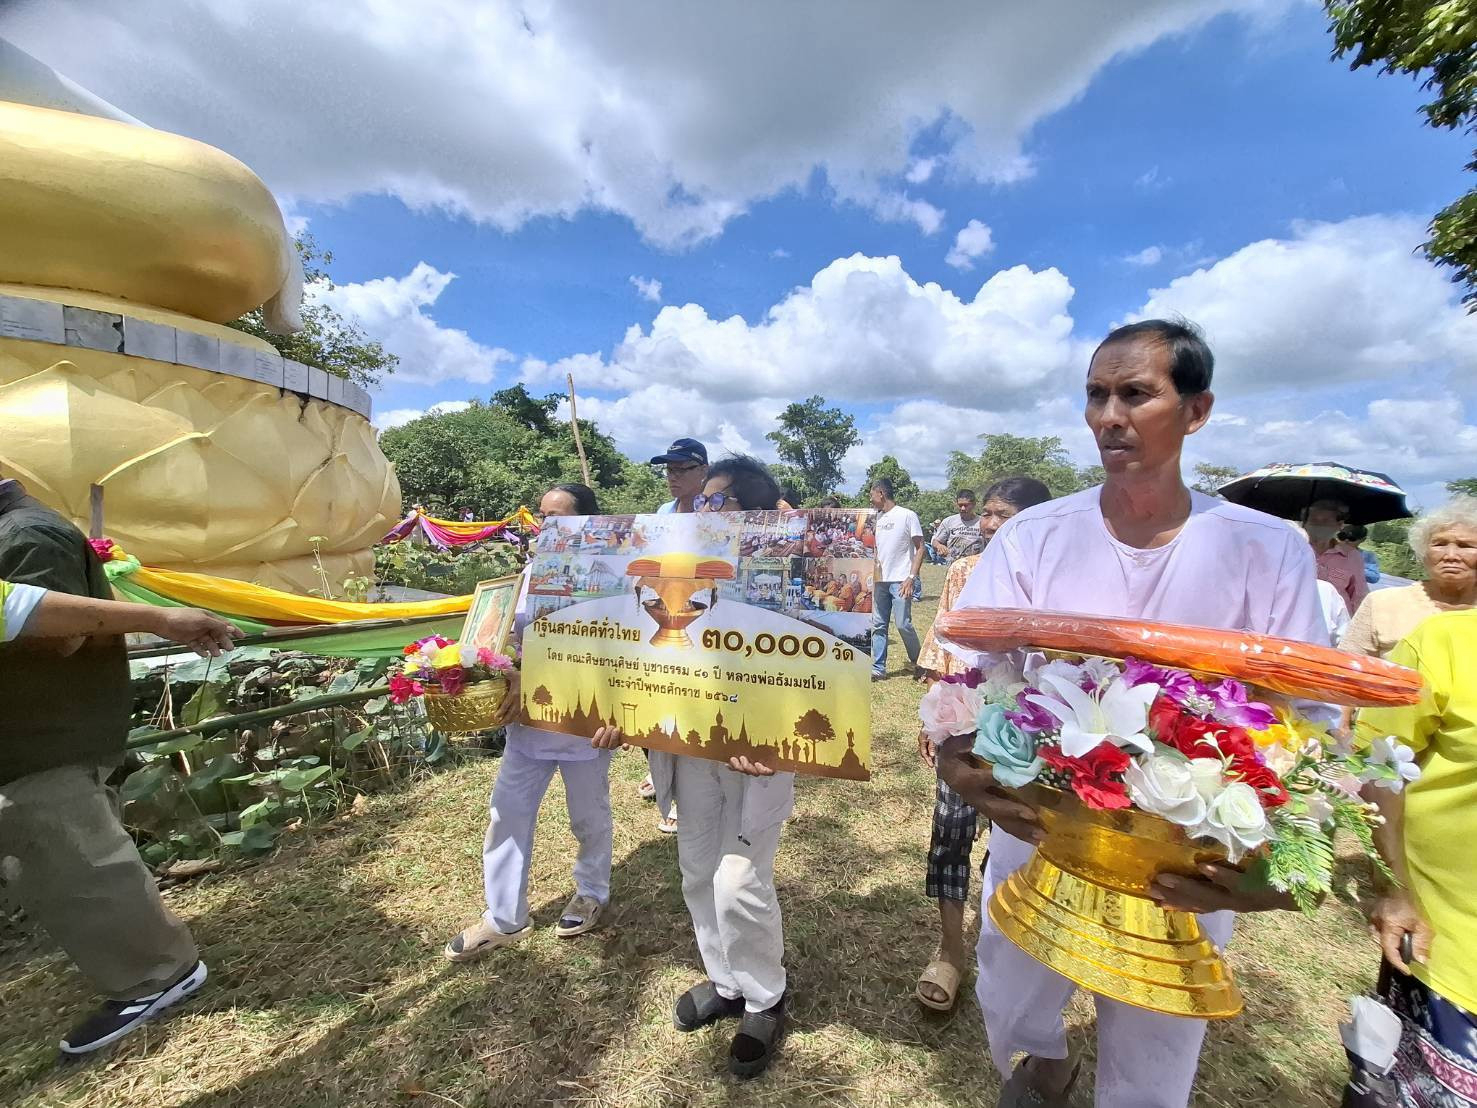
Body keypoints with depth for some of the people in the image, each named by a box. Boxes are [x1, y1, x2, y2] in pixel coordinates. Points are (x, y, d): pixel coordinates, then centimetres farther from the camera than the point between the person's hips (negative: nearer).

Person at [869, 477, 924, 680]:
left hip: (900, 580, -6)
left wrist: (911, 577, -15)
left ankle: (918, 662, 18)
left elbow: (920, 549, -6)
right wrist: (873, 576, 9)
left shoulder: (907, 515, -5)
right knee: (878, 625, 6)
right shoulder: (877, 517, 14)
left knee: (903, 624, -4)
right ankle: (878, 668, 13)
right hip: (880, 580, 6)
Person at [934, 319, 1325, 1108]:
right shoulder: (1031, 538, -11)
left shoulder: (1268, 552, -10)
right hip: (1036, 845, 1)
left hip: (1181, 873, 0)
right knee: (1011, 1020, 22)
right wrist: (958, 762, -36)